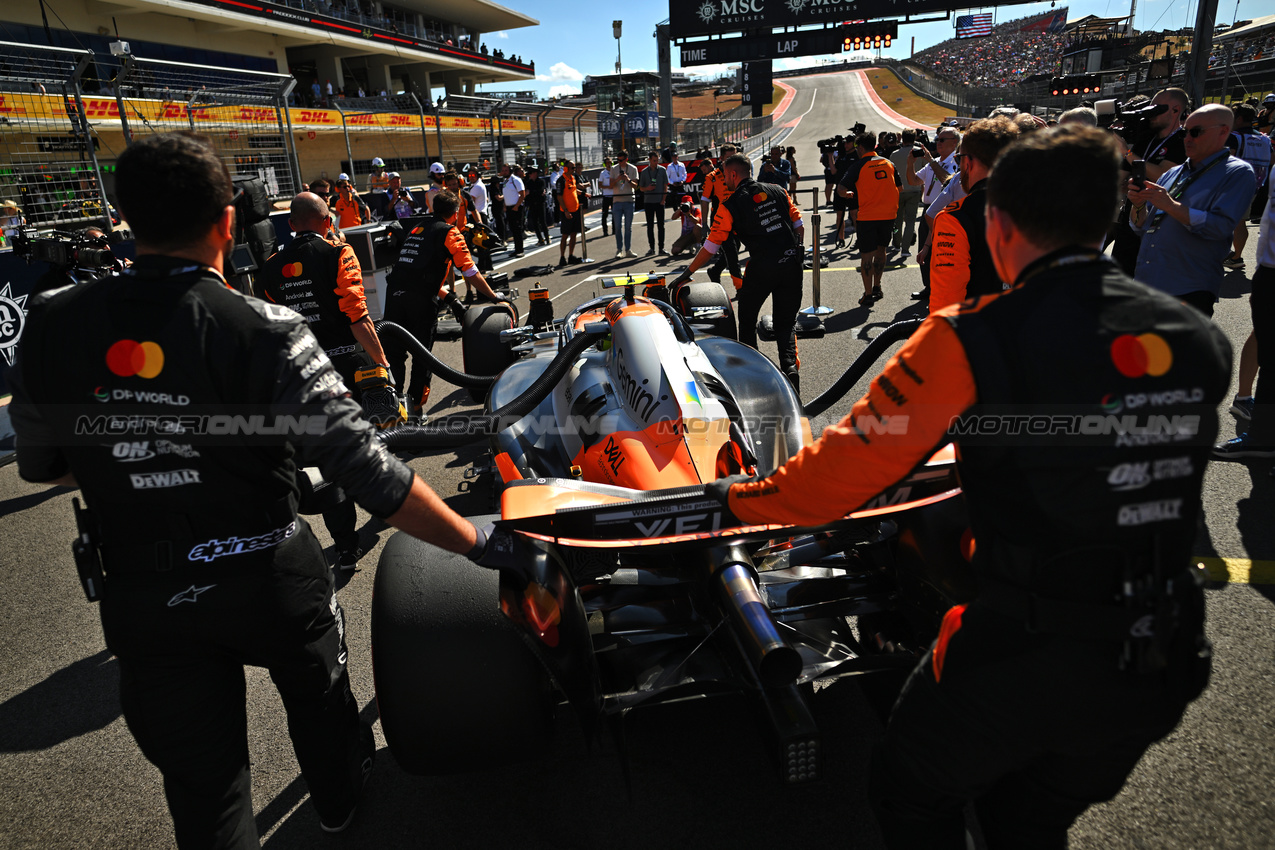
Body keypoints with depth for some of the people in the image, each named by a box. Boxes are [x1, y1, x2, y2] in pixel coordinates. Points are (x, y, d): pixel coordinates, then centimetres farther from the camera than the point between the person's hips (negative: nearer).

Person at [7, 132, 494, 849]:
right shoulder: (265, 332, -22)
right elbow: (368, 470, -26)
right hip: (270, 580, -2)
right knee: (318, 689, 30)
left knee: (202, 788, 17)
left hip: (141, 597, 3)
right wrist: (479, 542, -20)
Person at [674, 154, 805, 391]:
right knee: (786, 322, 14)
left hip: (762, 267, -4)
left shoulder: (730, 204, -1)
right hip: (792, 262, 4)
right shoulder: (777, 191, 11)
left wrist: (688, 272, 11)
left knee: (747, 321, 17)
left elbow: (711, 245, 1)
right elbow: (799, 224, 12)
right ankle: (790, 365, -6)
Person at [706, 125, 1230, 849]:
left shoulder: (972, 340, -18)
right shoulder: (1201, 340, 0)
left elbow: (845, 472, -15)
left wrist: (740, 498, 3)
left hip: (1020, 662, -6)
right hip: (1162, 677, 6)